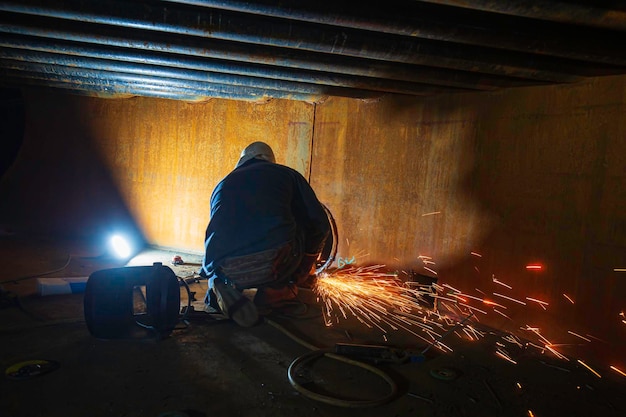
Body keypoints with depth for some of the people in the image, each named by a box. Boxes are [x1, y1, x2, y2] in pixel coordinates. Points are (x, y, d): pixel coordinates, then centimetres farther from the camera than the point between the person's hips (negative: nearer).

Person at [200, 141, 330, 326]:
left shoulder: (222, 185, 29)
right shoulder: (286, 174, 20)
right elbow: (320, 225, 15)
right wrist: (306, 265, 36)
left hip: (228, 272, 4)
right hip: (276, 263, -3)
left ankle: (223, 288, 5)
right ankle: (276, 291, 11)